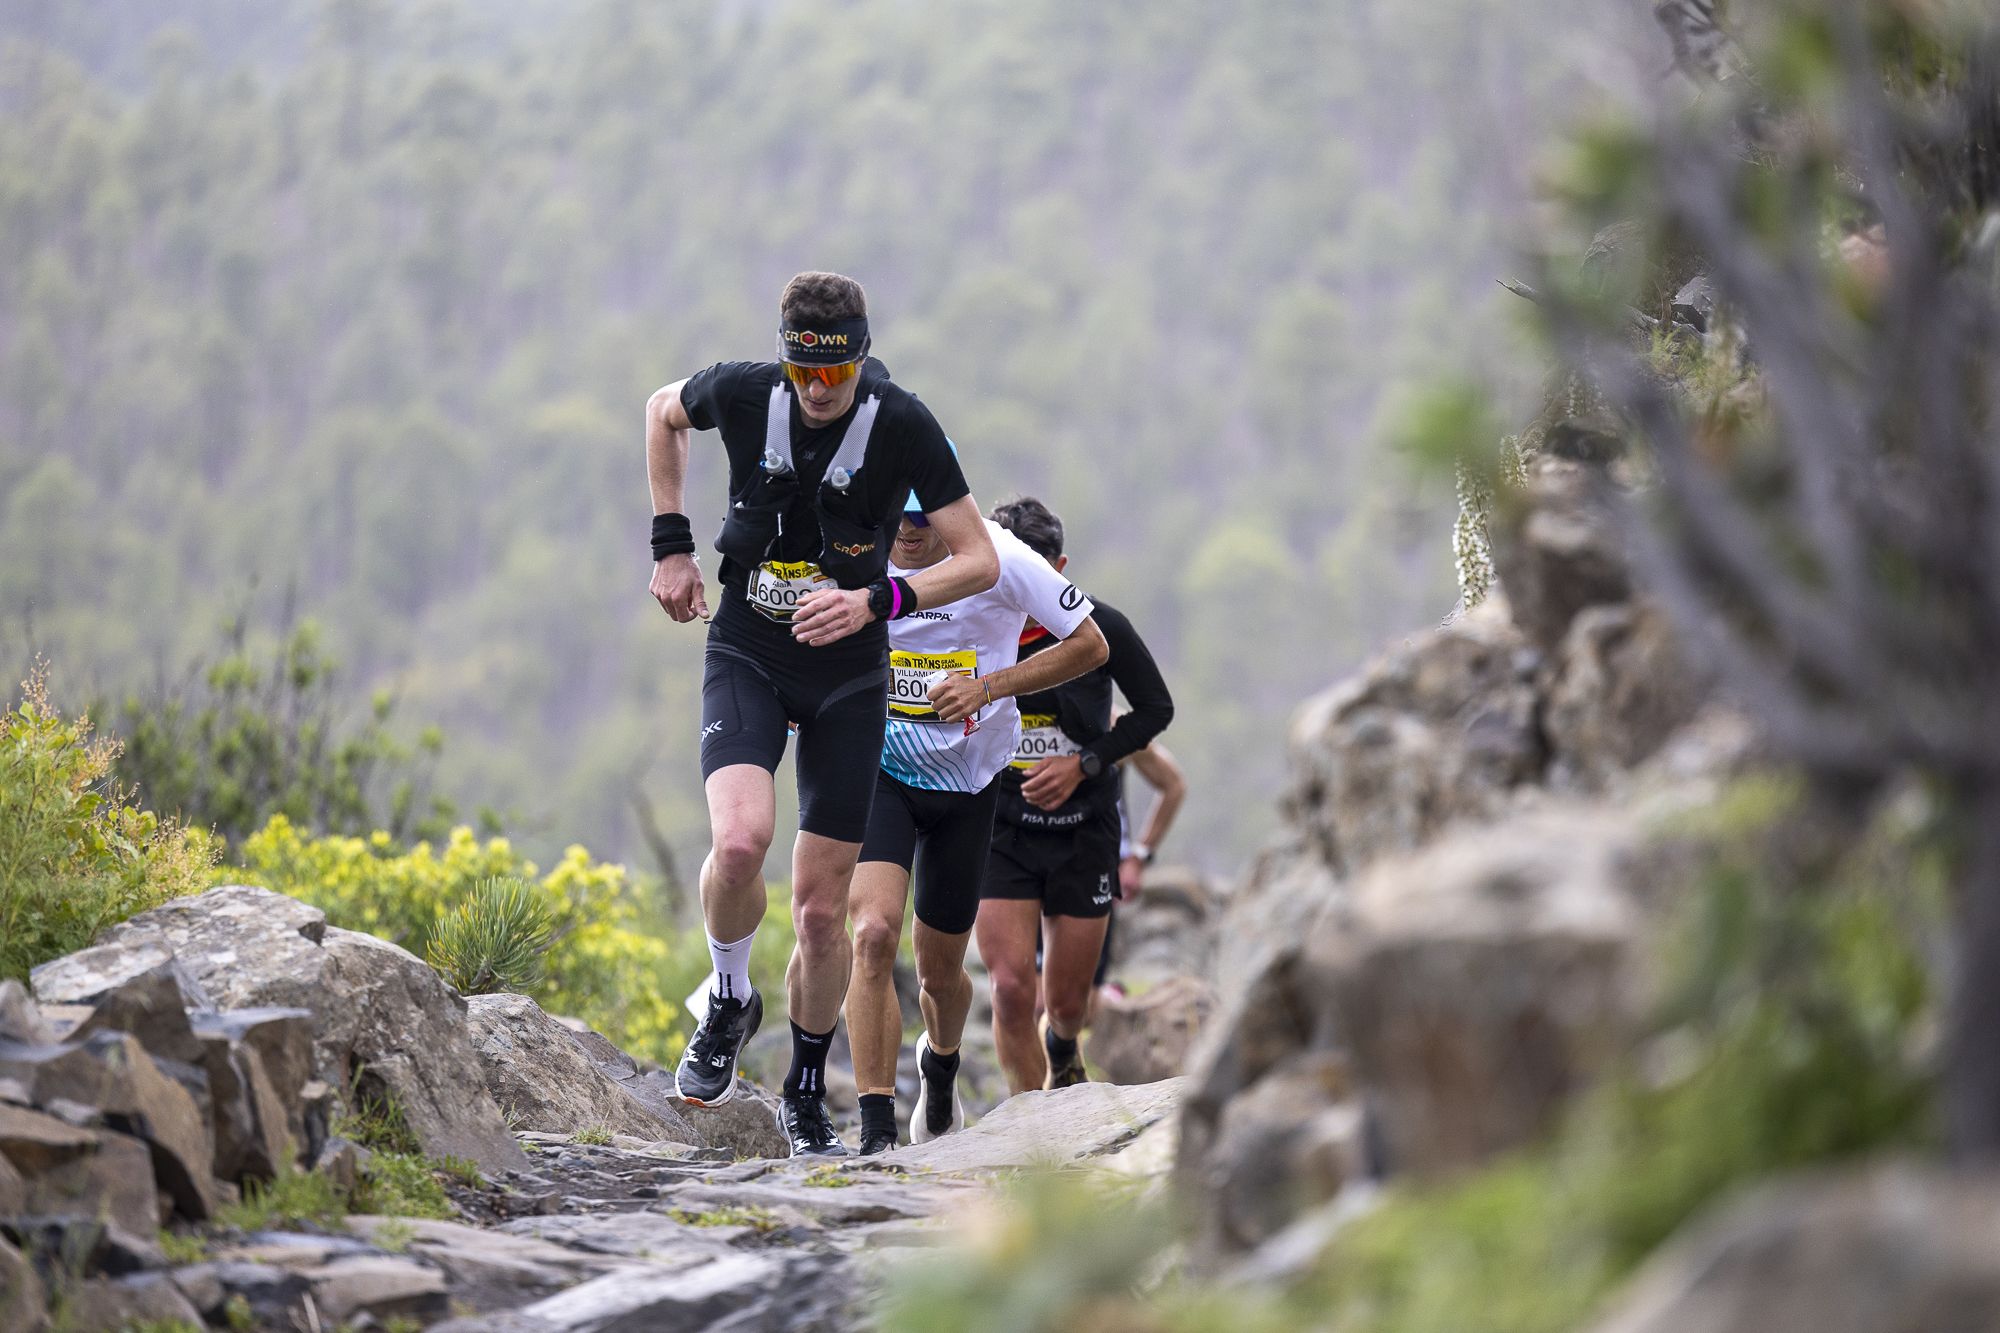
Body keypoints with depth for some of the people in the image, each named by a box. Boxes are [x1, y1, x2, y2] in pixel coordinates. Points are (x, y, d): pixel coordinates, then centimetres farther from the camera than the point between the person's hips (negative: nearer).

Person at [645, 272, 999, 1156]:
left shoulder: (901, 426, -15)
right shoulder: (743, 394, -12)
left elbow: (980, 560, -11)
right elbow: (662, 411, 12)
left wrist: (878, 601, -26)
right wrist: (670, 544, 6)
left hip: (848, 676, 0)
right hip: (746, 657, 0)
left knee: (821, 908, 2)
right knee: (740, 840, -27)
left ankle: (807, 1090, 25)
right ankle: (730, 1002, 2)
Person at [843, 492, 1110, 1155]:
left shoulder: (997, 558, -17)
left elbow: (1091, 645, -9)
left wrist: (989, 686, -20)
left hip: (967, 783, 0)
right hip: (880, 771, 0)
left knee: (940, 972, 13)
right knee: (873, 932, -24)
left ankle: (941, 1063, 51)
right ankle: (876, 1135, -23)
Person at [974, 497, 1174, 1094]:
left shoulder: (1098, 627, -12)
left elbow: (1156, 708, -1)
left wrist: (1083, 763, -12)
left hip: (1083, 829, 0)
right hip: (999, 827, 0)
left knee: (1067, 1001, 8)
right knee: (1011, 987, -15)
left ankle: (1063, 1051, 45)